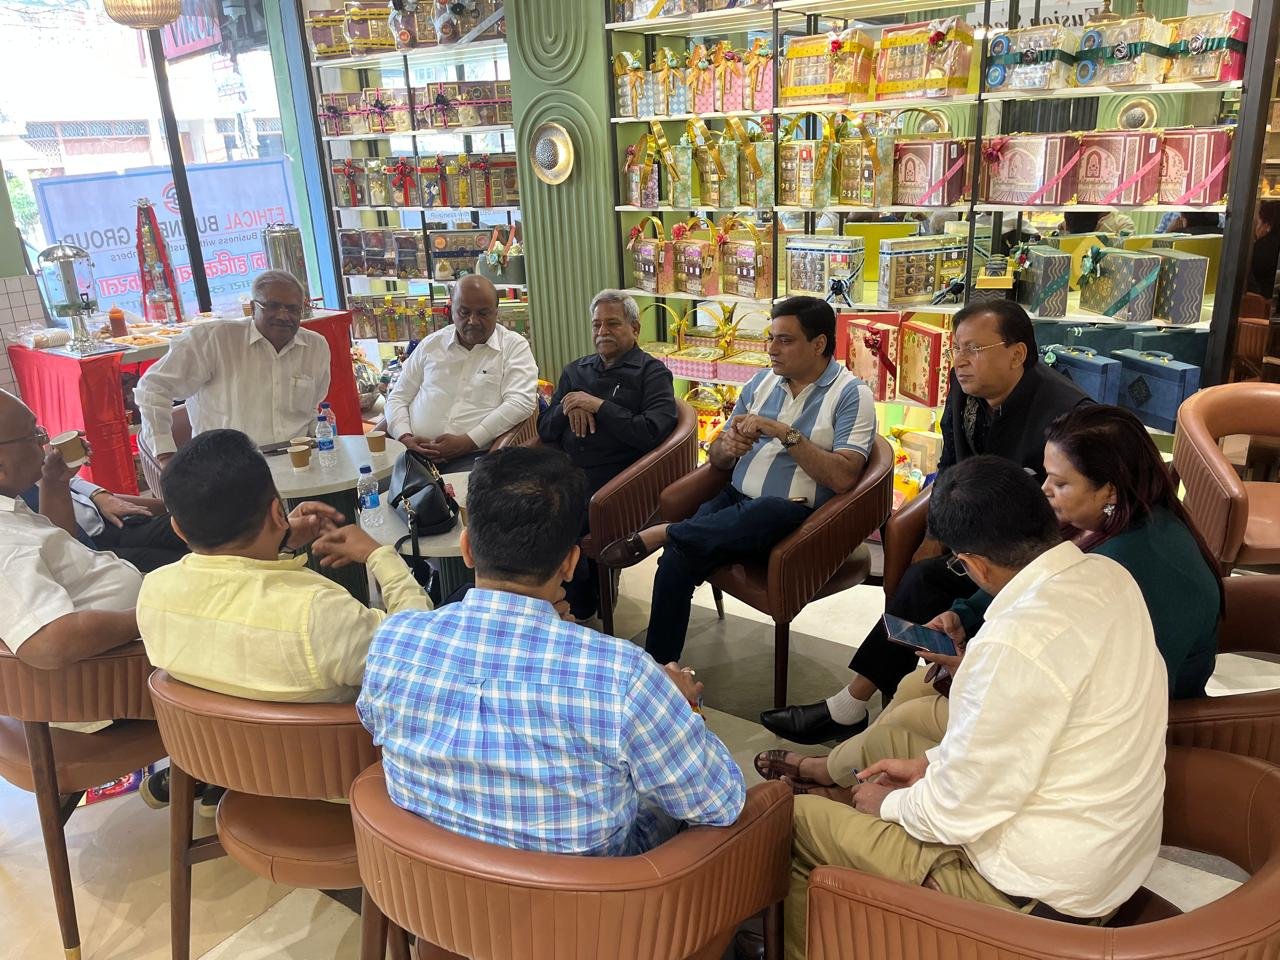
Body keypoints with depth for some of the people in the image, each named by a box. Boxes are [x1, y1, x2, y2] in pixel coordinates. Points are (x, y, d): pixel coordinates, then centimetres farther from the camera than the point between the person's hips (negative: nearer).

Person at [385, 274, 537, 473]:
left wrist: (466, 441, -15)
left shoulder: (514, 346, 7)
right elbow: (397, 397, 20)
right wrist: (405, 437, -2)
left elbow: (520, 403, -7)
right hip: (414, 451, 3)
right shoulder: (430, 344, 17)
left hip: (472, 457, -3)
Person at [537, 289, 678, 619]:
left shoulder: (652, 373, 5)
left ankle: (581, 606, -2)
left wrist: (599, 406, -9)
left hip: (612, 481, -5)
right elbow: (545, 431, 19)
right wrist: (567, 410, -2)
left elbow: (652, 433, -11)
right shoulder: (574, 371, 23)